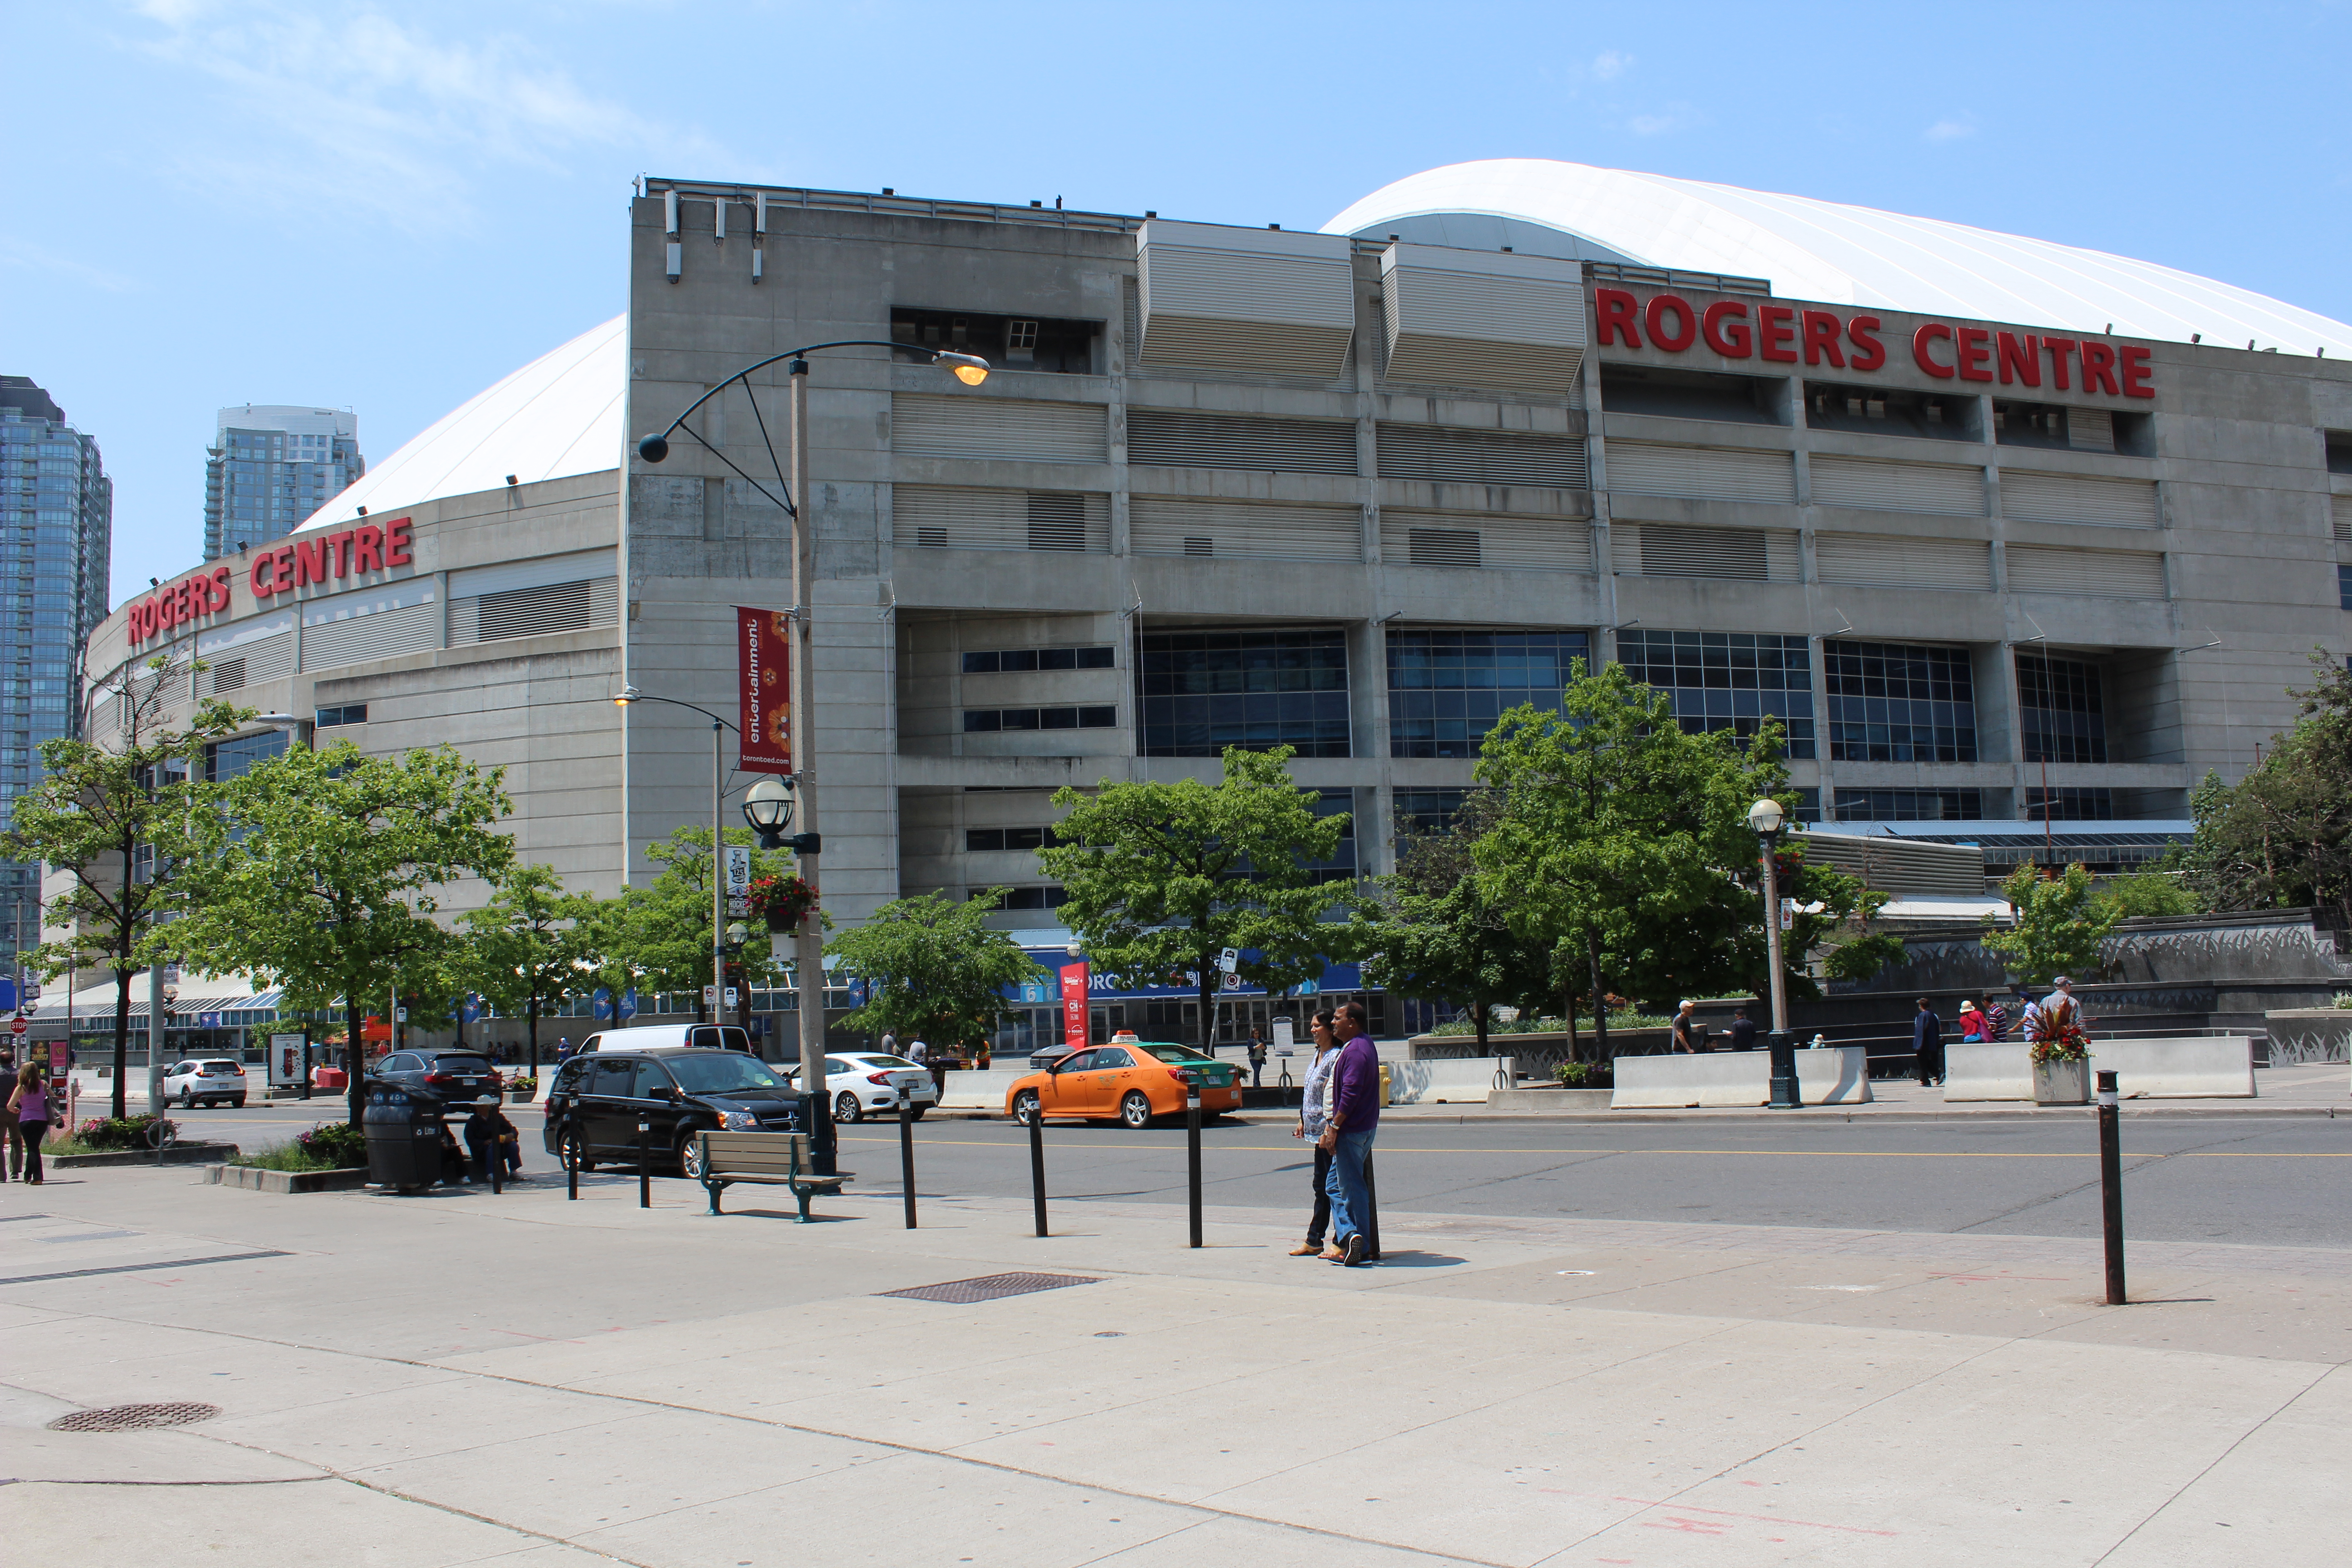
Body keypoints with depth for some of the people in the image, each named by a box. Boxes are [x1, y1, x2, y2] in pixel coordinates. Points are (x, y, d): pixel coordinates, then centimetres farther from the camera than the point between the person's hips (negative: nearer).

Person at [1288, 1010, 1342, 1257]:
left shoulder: (1336, 1056, -15)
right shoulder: (1317, 1056, 15)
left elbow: (1335, 1097, -20)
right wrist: (1303, 1121, 18)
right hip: (1317, 1129, 10)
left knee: (1333, 1187, -4)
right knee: (1321, 1186, 14)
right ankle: (1313, 1241, 20)